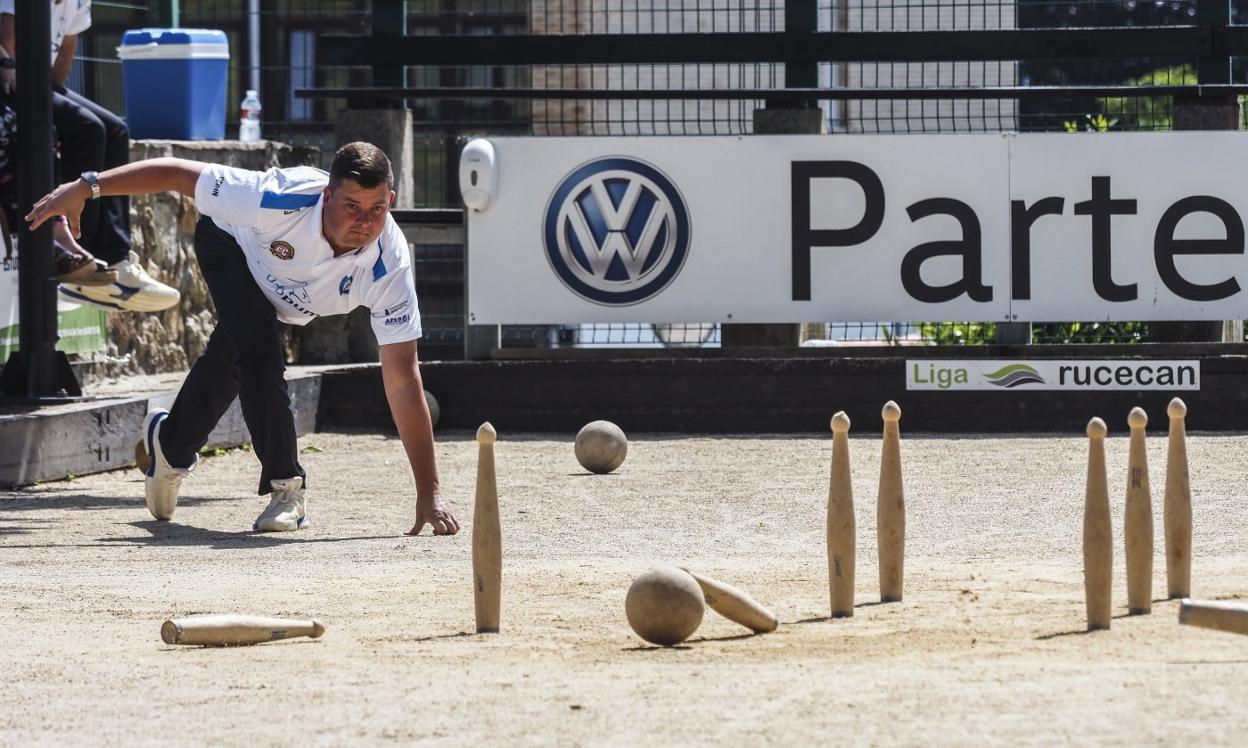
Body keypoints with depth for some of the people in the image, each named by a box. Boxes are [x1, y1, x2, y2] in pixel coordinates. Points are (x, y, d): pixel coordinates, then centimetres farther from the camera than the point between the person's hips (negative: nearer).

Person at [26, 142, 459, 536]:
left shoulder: (388, 264, -40)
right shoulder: (279, 201, -47)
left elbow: (403, 380, -38)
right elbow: (180, 175, -35)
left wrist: (428, 493, -40)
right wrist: (85, 188, -33)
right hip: (230, 245, -3)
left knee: (229, 365, 22)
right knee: (259, 352, -27)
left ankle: (170, 442, 51)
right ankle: (284, 487, -12)